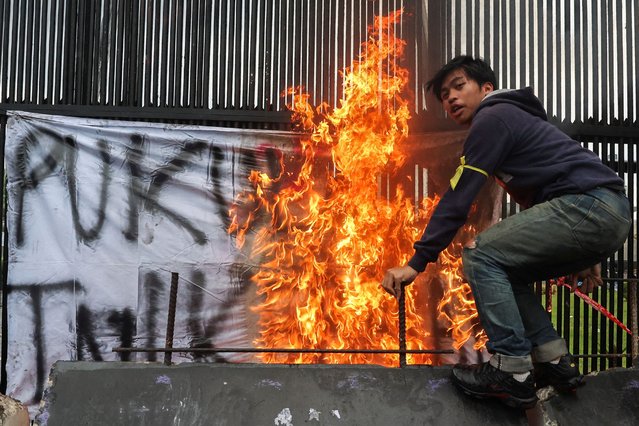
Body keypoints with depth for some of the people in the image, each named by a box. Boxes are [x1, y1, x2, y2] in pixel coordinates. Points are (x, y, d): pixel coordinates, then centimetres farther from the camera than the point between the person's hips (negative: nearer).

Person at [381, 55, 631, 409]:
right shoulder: (514, 117, 28)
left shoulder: (493, 118, -2)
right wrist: (584, 257, 33)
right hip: (611, 216, 10)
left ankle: (511, 372, -9)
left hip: (588, 206, -10)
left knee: (481, 255, -9)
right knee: (506, 272, 17)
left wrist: (417, 262, -8)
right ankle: (554, 362, 14)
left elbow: (457, 199, -8)